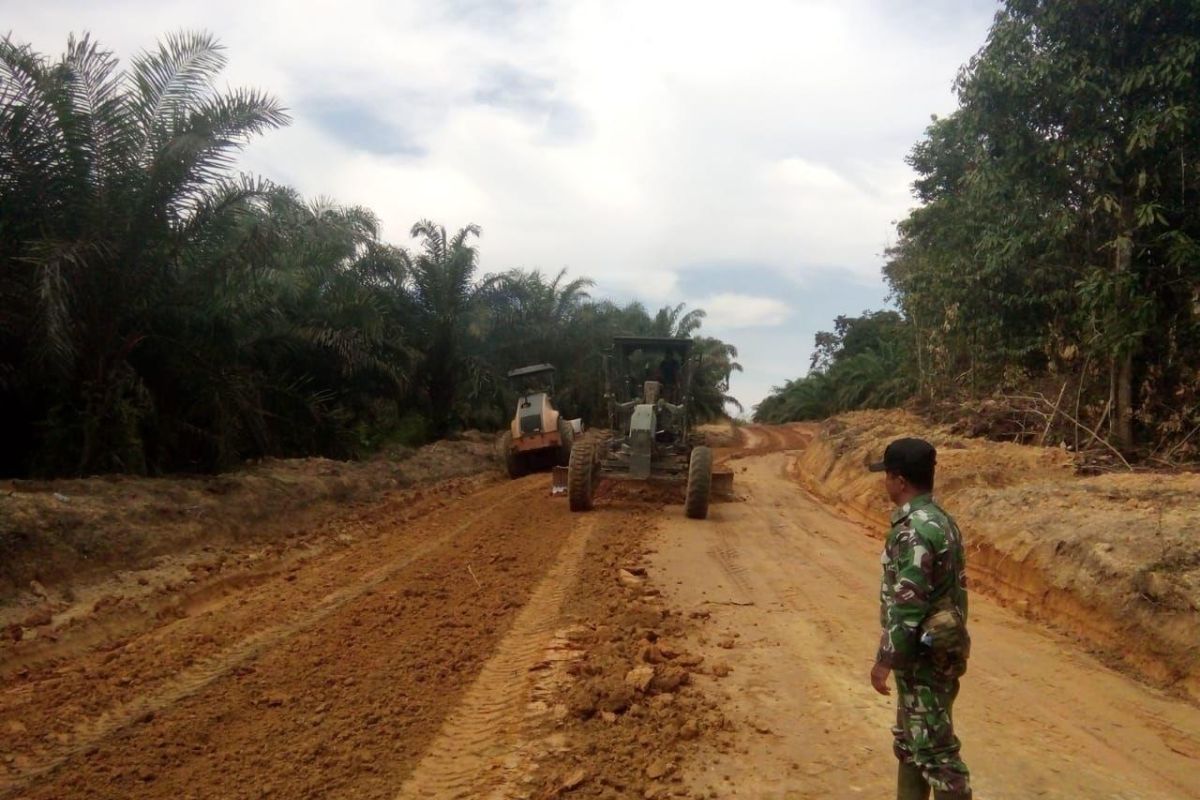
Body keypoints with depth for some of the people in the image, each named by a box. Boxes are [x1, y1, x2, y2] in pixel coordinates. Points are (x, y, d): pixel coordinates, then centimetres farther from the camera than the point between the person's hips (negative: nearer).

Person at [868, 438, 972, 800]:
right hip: (936, 648, 10)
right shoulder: (940, 521, 8)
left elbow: (907, 605, -25)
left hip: (922, 656, -10)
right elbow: (952, 589, 15)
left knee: (934, 749, 0)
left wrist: (885, 660, -17)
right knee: (910, 742, 20)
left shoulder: (914, 531, -23)